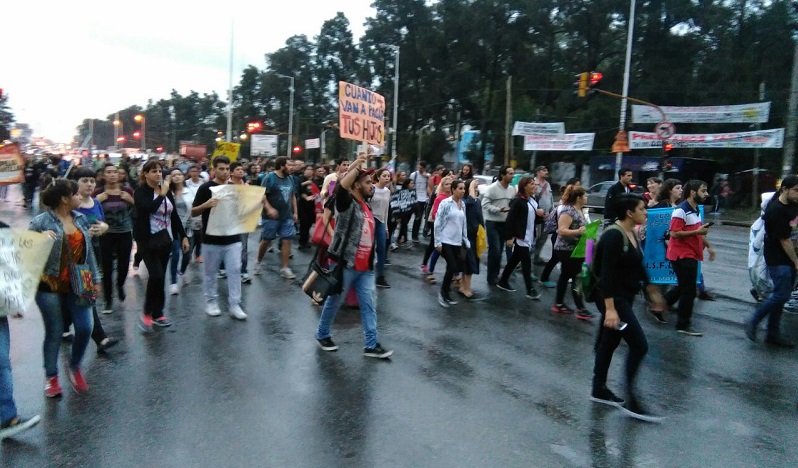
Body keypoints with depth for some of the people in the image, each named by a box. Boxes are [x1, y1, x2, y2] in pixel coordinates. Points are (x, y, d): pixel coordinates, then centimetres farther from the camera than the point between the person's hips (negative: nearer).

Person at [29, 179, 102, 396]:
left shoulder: (81, 219, 5)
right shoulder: (41, 221, -11)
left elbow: (89, 251, 11)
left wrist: (95, 279, 10)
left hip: (77, 284, 4)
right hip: (50, 285, -4)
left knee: (85, 327, 0)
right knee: (54, 332, 6)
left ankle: (74, 367, 26)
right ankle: (51, 377, 27)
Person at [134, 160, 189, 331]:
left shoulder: (167, 190, 8)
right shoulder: (141, 192, -8)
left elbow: (174, 215, 12)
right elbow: (149, 208, -29)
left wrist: (183, 236, 9)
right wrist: (162, 193, -21)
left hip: (166, 238, 6)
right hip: (148, 240, -6)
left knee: (161, 276, 10)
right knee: (156, 275, -15)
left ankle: (157, 313, 21)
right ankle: (147, 314, 2)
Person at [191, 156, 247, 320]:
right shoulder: (206, 188, -5)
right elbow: (193, 212, -5)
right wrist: (207, 204, -24)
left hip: (232, 238, 3)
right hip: (212, 239, -3)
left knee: (235, 270, 0)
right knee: (210, 272, 9)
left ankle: (234, 304, 6)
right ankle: (211, 302, 23)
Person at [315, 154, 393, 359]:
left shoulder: (366, 206, 14)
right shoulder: (347, 203, -11)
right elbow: (341, 187, -30)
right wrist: (356, 167, -29)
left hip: (365, 267, 7)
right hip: (346, 264, -7)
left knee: (369, 305, 5)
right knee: (335, 301, 8)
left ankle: (371, 345, 10)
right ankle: (322, 334, 27)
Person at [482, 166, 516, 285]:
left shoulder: (512, 189, 6)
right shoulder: (492, 188, -13)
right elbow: (485, 204, -15)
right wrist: (499, 209, -24)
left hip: (505, 223, 6)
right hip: (493, 223, -6)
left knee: (499, 250, 13)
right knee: (495, 250, -7)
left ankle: (496, 274, 25)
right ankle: (491, 277, 4)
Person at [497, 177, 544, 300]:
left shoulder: (533, 200, 10)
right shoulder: (518, 201, -16)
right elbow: (510, 219, -18)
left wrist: (540, 214, -3)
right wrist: (510, 237, -19)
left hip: (529, 236, 8)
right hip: (520, 237, -8)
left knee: (515, 260, 15)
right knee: (526, 262, -7)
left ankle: (503, 282, 27)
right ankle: (530, 289, -3)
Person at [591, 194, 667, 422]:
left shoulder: (632, 234, 8)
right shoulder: (614, 236, -21)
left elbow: (638, 266, 21)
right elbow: (606, 274, -26)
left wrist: (652, 291, 28)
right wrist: (610, 309, -30)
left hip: (625, 297, 9)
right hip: (613, 298, -9)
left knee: (609, 343, 16)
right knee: (639, 345, -7)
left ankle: (599, 390, 29)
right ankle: (630, 401, 4)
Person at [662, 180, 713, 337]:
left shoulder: (696, 210, 13)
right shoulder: (681, 211, -18)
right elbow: (674, 233, -24)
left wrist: (708, 246, 18)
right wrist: (697, 231, -25)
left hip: (691, 255, 10)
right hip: (682, 255, -10)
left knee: (684, 287, 18)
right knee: (688, 291, -3)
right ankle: (683, 325, 8)